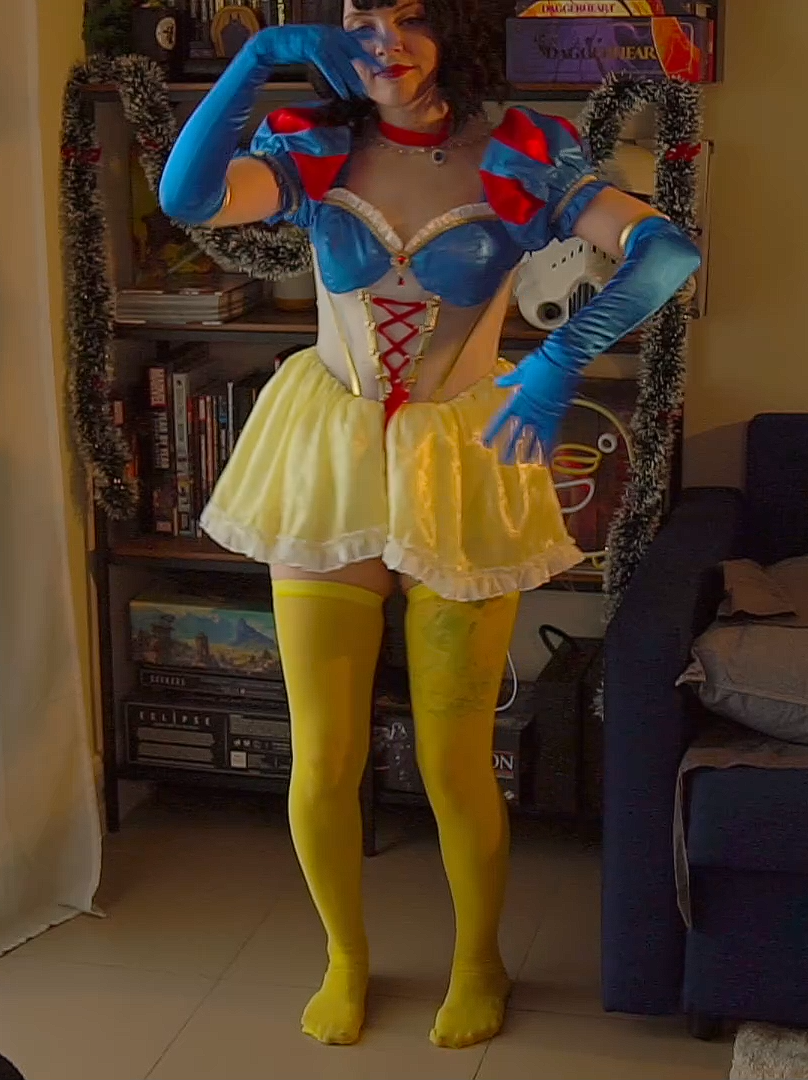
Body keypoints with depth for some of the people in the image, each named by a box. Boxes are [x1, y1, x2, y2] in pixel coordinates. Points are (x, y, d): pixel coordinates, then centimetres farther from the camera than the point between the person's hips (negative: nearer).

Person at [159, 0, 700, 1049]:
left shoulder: (519, 158, -7)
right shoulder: (318, 151, -2)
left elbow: (667, 247, -20)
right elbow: (185, 196, -20)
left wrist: (566, 351, -34)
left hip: (460, 472, -1)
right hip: (327, 467, 2)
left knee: (456, 765, 8)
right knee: (323, 763, 8)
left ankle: (479, 962, 36)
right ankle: (346, 957, 36)